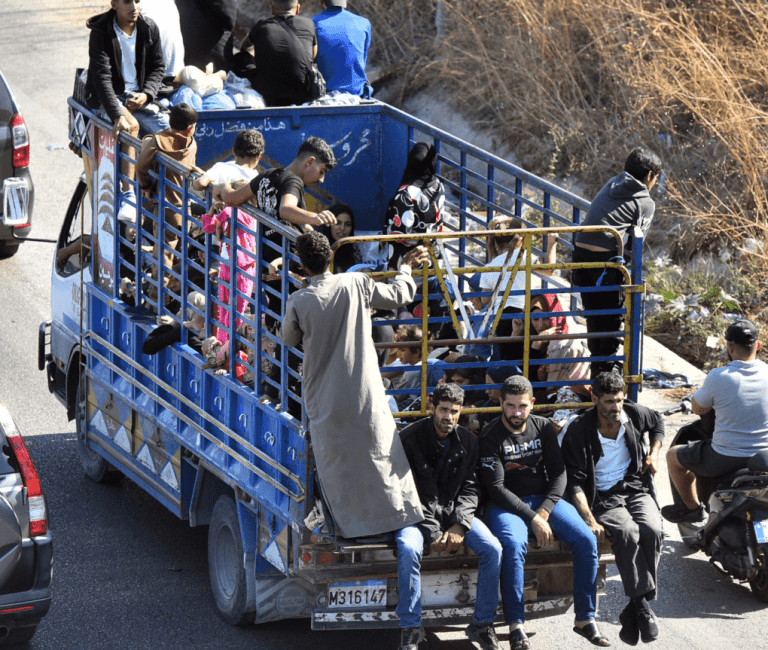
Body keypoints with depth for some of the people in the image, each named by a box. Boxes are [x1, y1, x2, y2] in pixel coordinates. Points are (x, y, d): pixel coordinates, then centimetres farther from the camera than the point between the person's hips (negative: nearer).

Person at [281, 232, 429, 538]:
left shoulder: (299, 302, -12)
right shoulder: (357, 284, -8)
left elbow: (289, 338, 8)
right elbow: (398, 295, 8)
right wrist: (407, 268, 28)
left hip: (324, 397, -1)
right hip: (364, 391, 1)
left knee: (334, 458, 11)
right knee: (379, 449, 11)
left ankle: (347, 523, 16)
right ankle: (397, 511, 17)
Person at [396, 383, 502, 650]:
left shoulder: (466, 441, 4)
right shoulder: (409, 438, -9)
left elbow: (470, 488, 3)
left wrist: (459, 525, -16)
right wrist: (432, 533, -19)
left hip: (454, 510, 4)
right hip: (418, 513, -4)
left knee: (492, 549, -21)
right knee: (408, 548, -36)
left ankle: (482, 624, -7)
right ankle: (410, 628, -24)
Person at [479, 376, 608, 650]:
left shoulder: (543, 427, 6)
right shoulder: (491, 437, -8)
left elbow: (558, 472, 6)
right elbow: (496, 488, -13)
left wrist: (544, 511, -11)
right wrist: (532, 519, -20)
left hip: (544, 499, 4)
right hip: (506, 504, -4)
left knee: (586, 540, -18)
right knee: (514, 545, -36)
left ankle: (585, 619, -9)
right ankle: (515, 625, -29)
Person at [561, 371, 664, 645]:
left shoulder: (634, 414, 2)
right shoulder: (578, 430, -9)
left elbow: (657, 422, 29)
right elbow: (575, 482, -11)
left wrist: (654, 454, 13)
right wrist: (590, 520, -23)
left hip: (636, 489, 3)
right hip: (602, 498, -3)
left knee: (651, 530, -30)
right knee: (627, 532, -36)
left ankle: (633, 611, -23)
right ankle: (642, 605, -29)